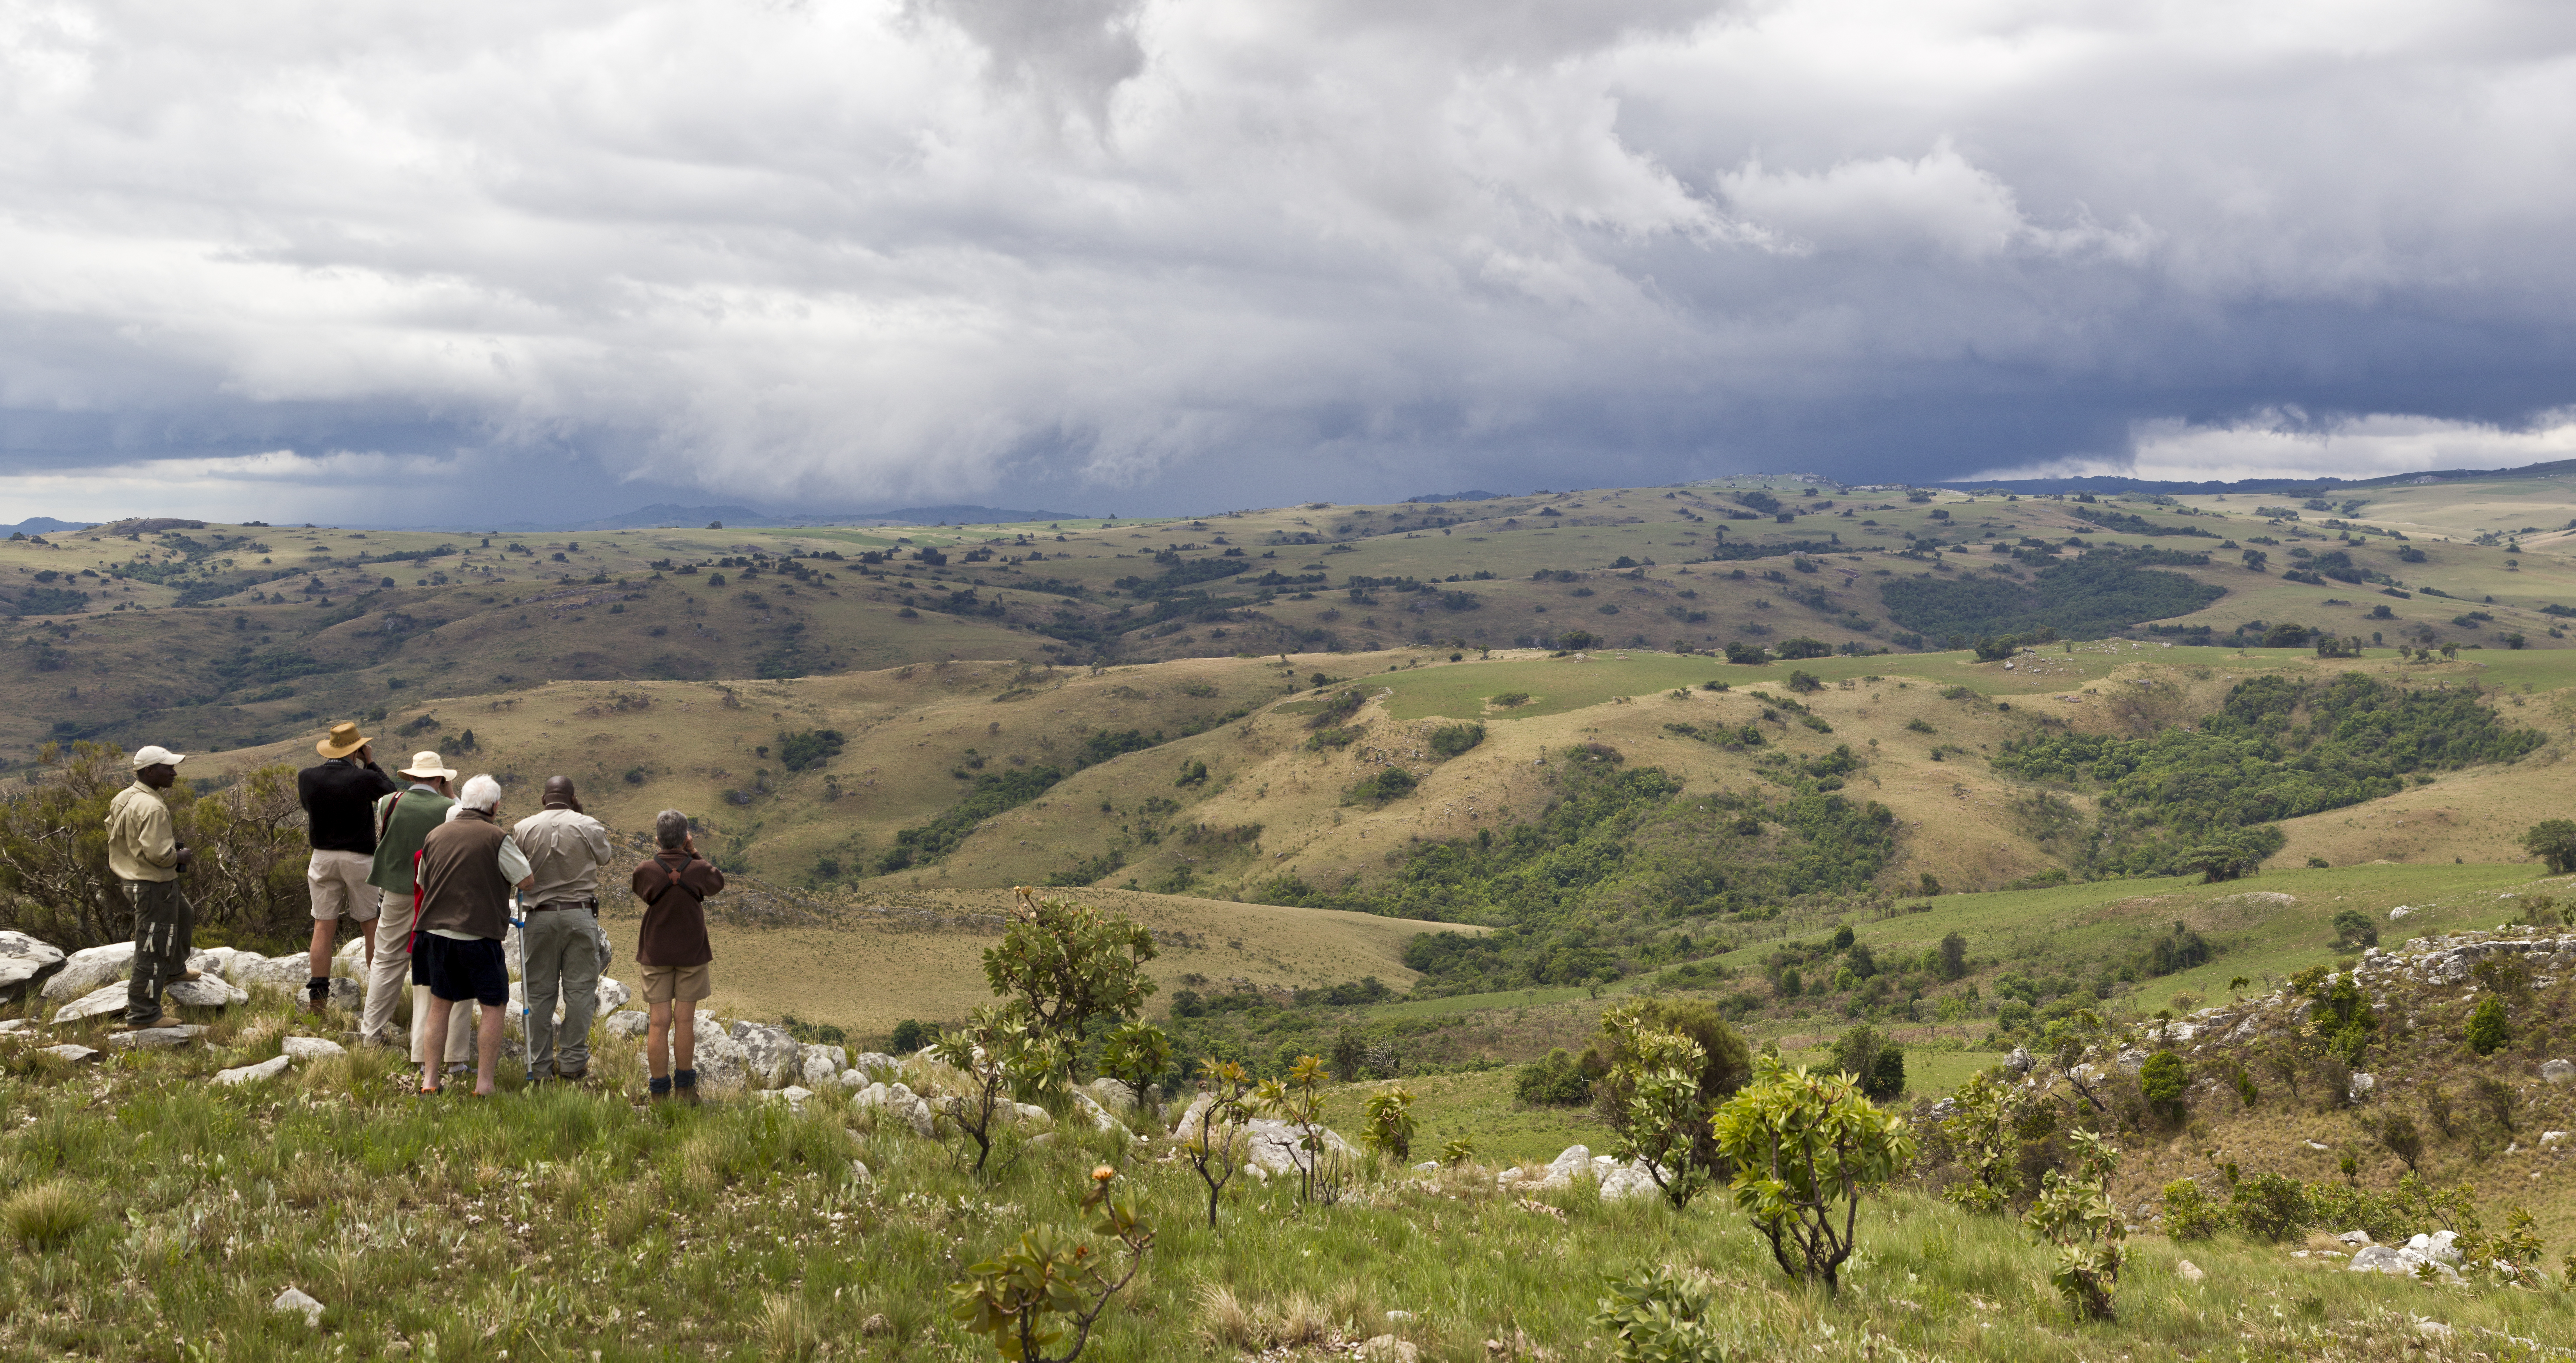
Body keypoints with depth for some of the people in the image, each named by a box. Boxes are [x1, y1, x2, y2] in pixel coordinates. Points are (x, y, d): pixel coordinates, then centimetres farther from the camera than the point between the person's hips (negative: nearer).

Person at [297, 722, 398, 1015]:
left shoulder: (307, 778, -6)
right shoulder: (365, 778, -15)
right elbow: (390, 791, 4)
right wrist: (370, 763, 9)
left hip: (322, 857, 3)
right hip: (360, 859, -3)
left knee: (323, 927, 5)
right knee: (371, 926, 8)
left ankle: (317, 998, 5)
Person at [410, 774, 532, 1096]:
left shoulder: (435, 835, 10)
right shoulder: (496, 838, -8)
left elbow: (423, 883, 22)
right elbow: (527, 881, -4)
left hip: (435, 932, 5)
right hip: (478, 935, -5)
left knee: (440, 1005, 16)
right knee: (495, 1007, 6)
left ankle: (429, 1080, 14)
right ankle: (484, 1084, 1)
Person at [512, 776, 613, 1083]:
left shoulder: (524, 829, -1)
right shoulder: (589, 827, -3)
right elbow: (603, 857, 16)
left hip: (540, 917, 1)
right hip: (580, 916, -1)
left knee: (539, 993, 7)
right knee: (580, 991, 5)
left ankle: (540, 1066, 9)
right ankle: (572, 1063, 5)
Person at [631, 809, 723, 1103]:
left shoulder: (646, 871, -12)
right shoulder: (700, 869, -11)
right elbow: (718, 883, 11)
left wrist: (661, 855, 7)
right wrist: (695, 854, 10)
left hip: (656, 955, 0)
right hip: (692, 953, 0)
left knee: (659, 1023, 1)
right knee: (684, 1020, 6)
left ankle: (661, 1093, 3)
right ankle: (684, 1089, 13)